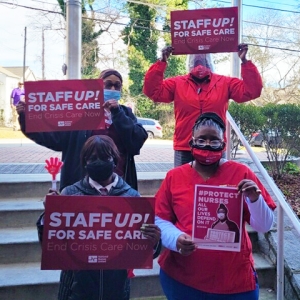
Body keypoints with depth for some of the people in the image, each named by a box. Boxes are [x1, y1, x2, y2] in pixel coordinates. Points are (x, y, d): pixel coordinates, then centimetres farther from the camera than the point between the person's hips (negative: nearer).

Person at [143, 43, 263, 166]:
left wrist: (245, 61, -10)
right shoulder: (177, 84, 3)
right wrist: (162, 62, -13)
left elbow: (252, 90, -2)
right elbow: (152, 91, -6)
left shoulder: (225, 83, 5)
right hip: (184, 152, 0)